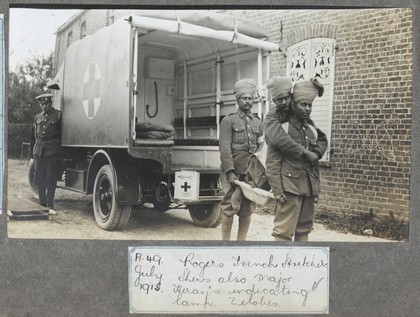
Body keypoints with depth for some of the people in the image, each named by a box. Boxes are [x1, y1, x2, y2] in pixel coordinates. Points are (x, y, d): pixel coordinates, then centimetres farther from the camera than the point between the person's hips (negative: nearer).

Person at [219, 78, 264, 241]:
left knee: (247, 209, 7)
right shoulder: (229, 120, 1)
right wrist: (230, 172, -16)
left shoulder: (258, 122, 16)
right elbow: (225, 148, -7)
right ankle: (225, 241, 6)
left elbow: (262, 148, 17)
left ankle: (241, 241, 16)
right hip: (234, 172, -4)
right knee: (230, 207, -4)